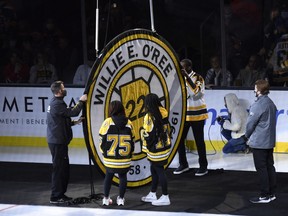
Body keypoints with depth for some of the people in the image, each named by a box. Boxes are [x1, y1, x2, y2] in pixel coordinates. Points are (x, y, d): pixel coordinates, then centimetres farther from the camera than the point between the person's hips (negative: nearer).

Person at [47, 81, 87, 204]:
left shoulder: (55, 102, 16)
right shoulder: (57, 104, -18)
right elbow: (72, 112, -20)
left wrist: (74, 122, 9)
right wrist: (81, 101, -6)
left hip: (57, 141, 10)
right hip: (58, 142, -10)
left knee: (63, 168, 14)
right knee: (59, 168, -6)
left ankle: (60, 194, 21)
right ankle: (55, 197, -3)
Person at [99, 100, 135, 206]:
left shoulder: (107, 122, -11)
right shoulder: (128, 123, -3)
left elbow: (102, 139, -6)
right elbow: (132, 141, 3)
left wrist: (104, 152, 10)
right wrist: (130, 154, 16)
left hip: (110, 158, -1)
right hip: (125, 158, 1)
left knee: (108, 176, 17)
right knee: (123, 177, 17)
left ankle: (106, 199, 19)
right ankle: (121, 198, 18)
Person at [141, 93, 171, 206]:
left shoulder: (149, 117, -22)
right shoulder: (163, 113, 2)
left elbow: (148, 135, -20)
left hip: (155, 149, -8)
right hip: (165, 145, 8)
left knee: (159, 171, 2)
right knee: (154, 170, 19)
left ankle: (165, 197, 9)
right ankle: (152, 194, 29)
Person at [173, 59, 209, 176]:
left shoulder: (198, 78, -10)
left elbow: (196, 92, -28)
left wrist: (187, 77, -29)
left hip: (196, 114, -6)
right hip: (183, 114, 6)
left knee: (199, 140, 1)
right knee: (179, 139, 4)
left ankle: (203, 166, 10)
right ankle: (183, 164, 18)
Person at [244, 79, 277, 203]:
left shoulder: (258, 105, -19)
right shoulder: (271, 103, 8)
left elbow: (250, 123, -14)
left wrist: (247, 136, 5)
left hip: (259, 142, -9)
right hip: (270, 141, 9)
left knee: (261, 168, -3)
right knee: (270, 166, 12)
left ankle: (264, 196, -1)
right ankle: (272, 193, 17)